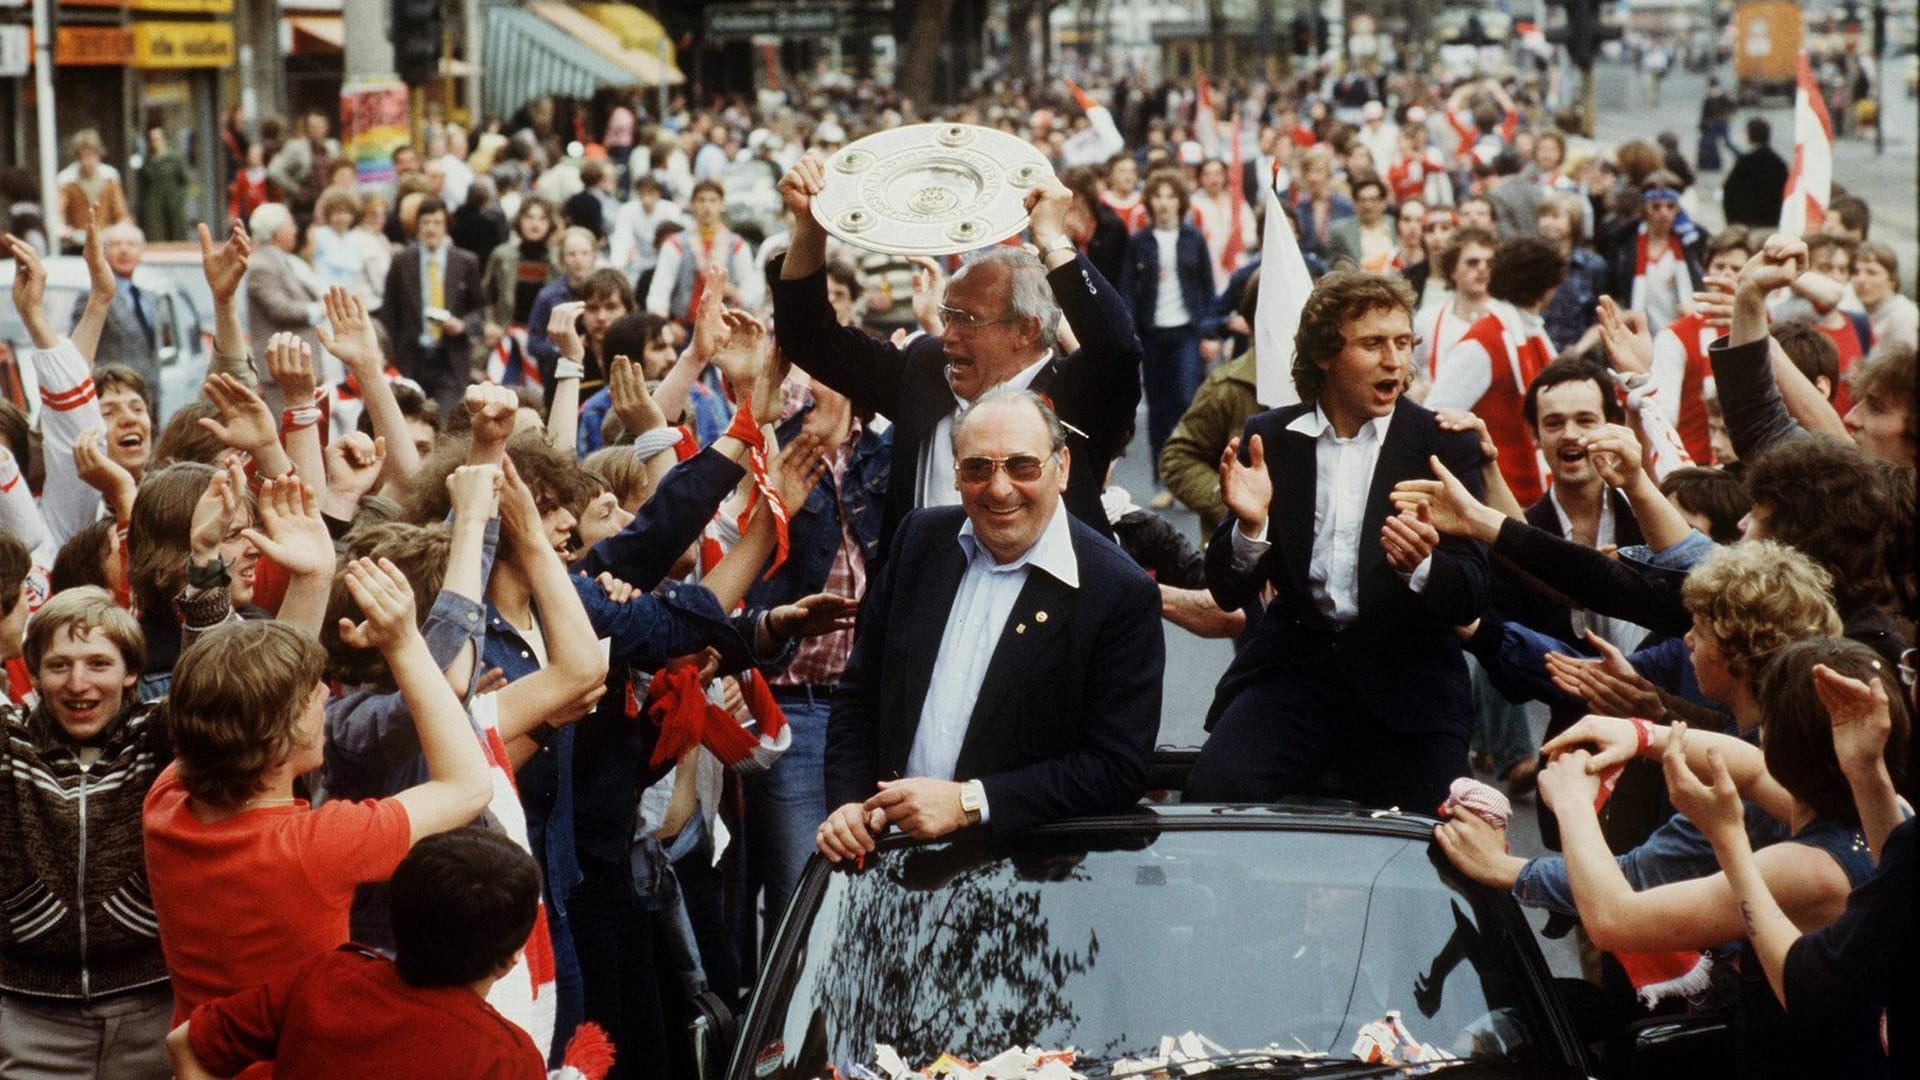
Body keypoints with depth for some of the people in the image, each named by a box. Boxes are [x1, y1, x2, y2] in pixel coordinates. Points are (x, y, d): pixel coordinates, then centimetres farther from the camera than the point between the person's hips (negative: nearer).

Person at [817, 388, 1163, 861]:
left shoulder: (1123, 595, -8)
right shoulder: (921, 537, 8)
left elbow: (1117, 770, -10)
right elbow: (858, 694, 14)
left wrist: (969, 802, -16)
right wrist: (848, 803, -2)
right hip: (890, 849, 4)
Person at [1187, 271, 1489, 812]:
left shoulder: (1445, 445, 1)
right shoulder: (1269, 439, 5)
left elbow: (1471, 596, -4)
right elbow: (1230, 594, 4)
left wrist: (1421, 567, -27)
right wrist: (1250, 526, -17)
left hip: (1405, 678, -1)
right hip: (1293, 665, 1)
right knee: (1214, 792, -23)